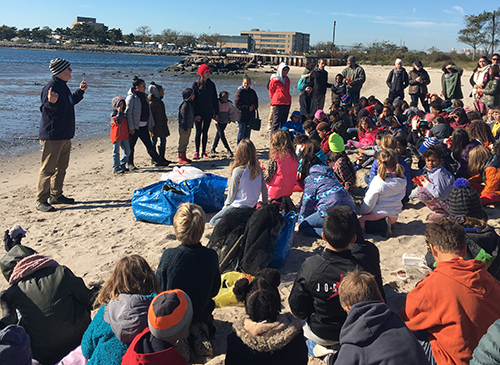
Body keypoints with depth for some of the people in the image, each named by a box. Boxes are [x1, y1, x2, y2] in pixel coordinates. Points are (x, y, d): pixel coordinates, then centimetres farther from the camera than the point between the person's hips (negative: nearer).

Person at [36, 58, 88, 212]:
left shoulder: (63, 86, 13)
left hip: (65, 135, 10)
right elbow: (46, 110, -23)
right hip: (52, 137, -10)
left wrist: (80, 91, 29)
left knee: (61, 167, 17)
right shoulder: (50, 87, -17)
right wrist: (51, 102, -42)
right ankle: (41, 201, 1)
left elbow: (71, 102, 30)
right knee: (47, 169, -6)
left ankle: (56, 195, 29)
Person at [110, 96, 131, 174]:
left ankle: (122, 165, 23)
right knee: (116, 152, -1)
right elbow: (117, 122, -25)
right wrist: (119, 112, -22)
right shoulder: (113, 113, -8)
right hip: (116, 135, -8)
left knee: (127, 151, 9)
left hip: (124, 136, 8)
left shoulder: (123, 113, 16)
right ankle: (116, 168, 4)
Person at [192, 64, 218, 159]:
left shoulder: (211, 84, 6)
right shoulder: (196, 84, -3)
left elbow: (215, 99, 9)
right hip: (198, 112, -3)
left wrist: (216, 113, 5)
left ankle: (204, 152, 14)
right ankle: (197, 152, 6)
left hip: (208, 112, 3)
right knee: (198, 132, 0)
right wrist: (195, 114, -13)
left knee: (205, 132, 7)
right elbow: (193, 99, -6)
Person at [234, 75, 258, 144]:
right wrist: (248, 108, -16)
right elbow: (238, 104, -12)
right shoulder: (239, 92, -5)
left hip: (250, 116, 5)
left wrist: (253, 106, -8)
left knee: (248, 131, 10)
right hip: (242, 115, -5)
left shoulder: (252, 92, 10)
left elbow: (256, 102, 15)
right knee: (241, 131, -1)